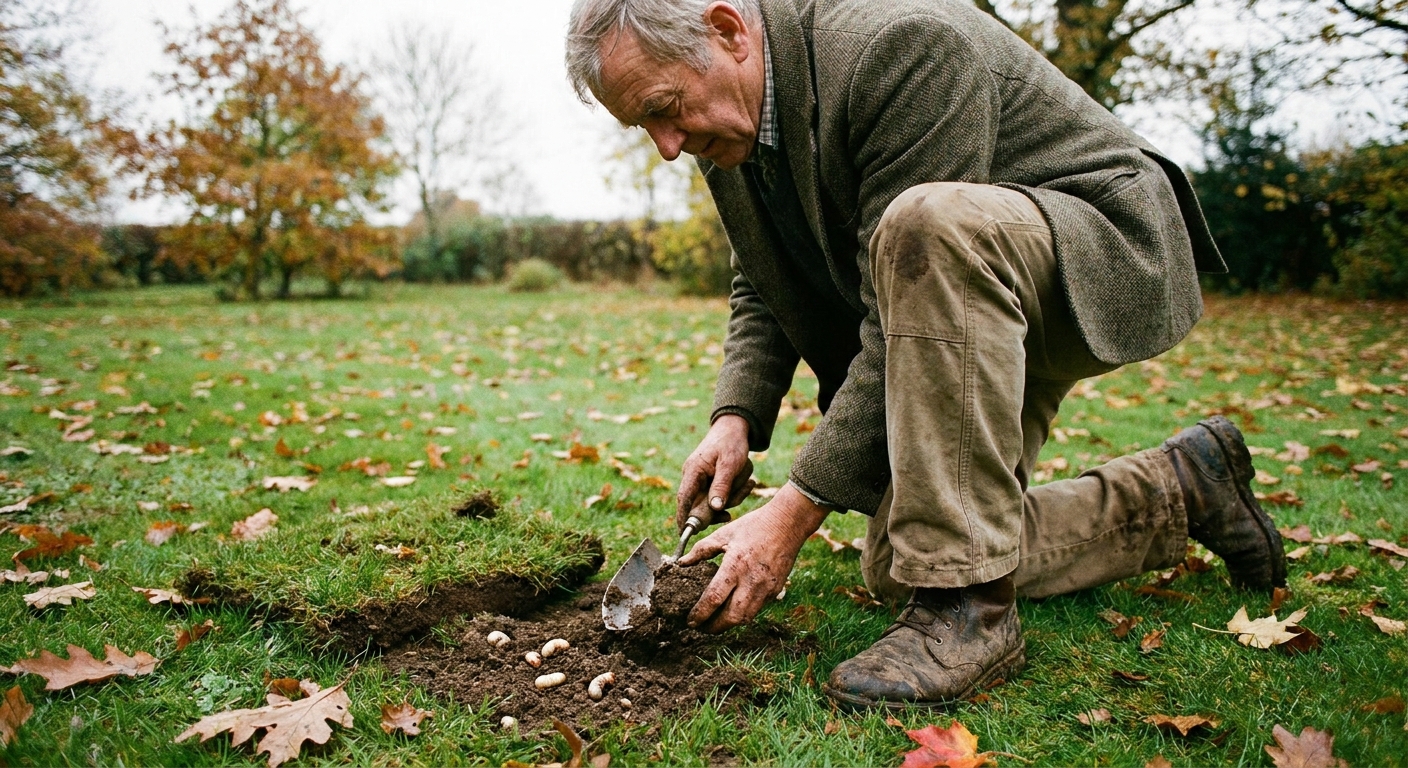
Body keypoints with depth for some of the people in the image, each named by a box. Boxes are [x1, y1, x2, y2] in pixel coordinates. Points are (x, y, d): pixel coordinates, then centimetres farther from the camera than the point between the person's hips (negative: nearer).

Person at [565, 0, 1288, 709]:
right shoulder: (729, 130, -3)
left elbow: (912, 279, -33)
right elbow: (761, 290, 8)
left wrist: (793, 511, -31)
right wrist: (735, 418, -11)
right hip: (973, 310, 8)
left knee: (928, 223, -40)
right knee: (899, 564, 3)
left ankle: (970, 607, -30)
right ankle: (1177, 490, 19)